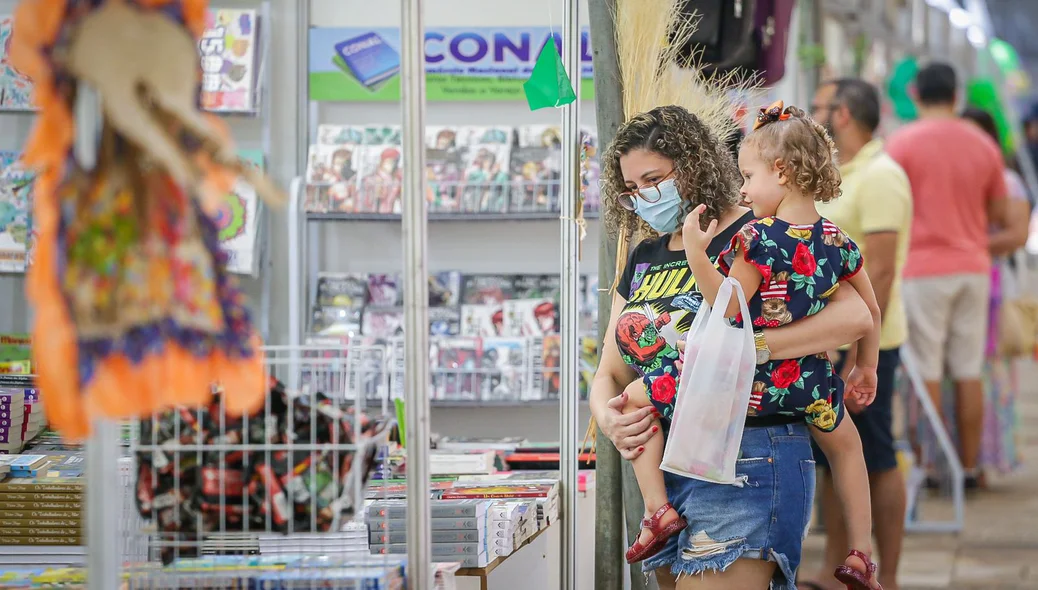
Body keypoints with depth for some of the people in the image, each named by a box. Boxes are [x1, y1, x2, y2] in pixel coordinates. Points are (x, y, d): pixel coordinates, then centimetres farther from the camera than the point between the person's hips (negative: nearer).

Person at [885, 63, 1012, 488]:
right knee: (969, 373, 8)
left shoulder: (902, 142, -7)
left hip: (922, 268, -4)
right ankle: (968, 465, 11)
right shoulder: (983, 146, 6)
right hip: (973, 267, 4)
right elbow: (1000, 215, 13)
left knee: (926, 374, 0)